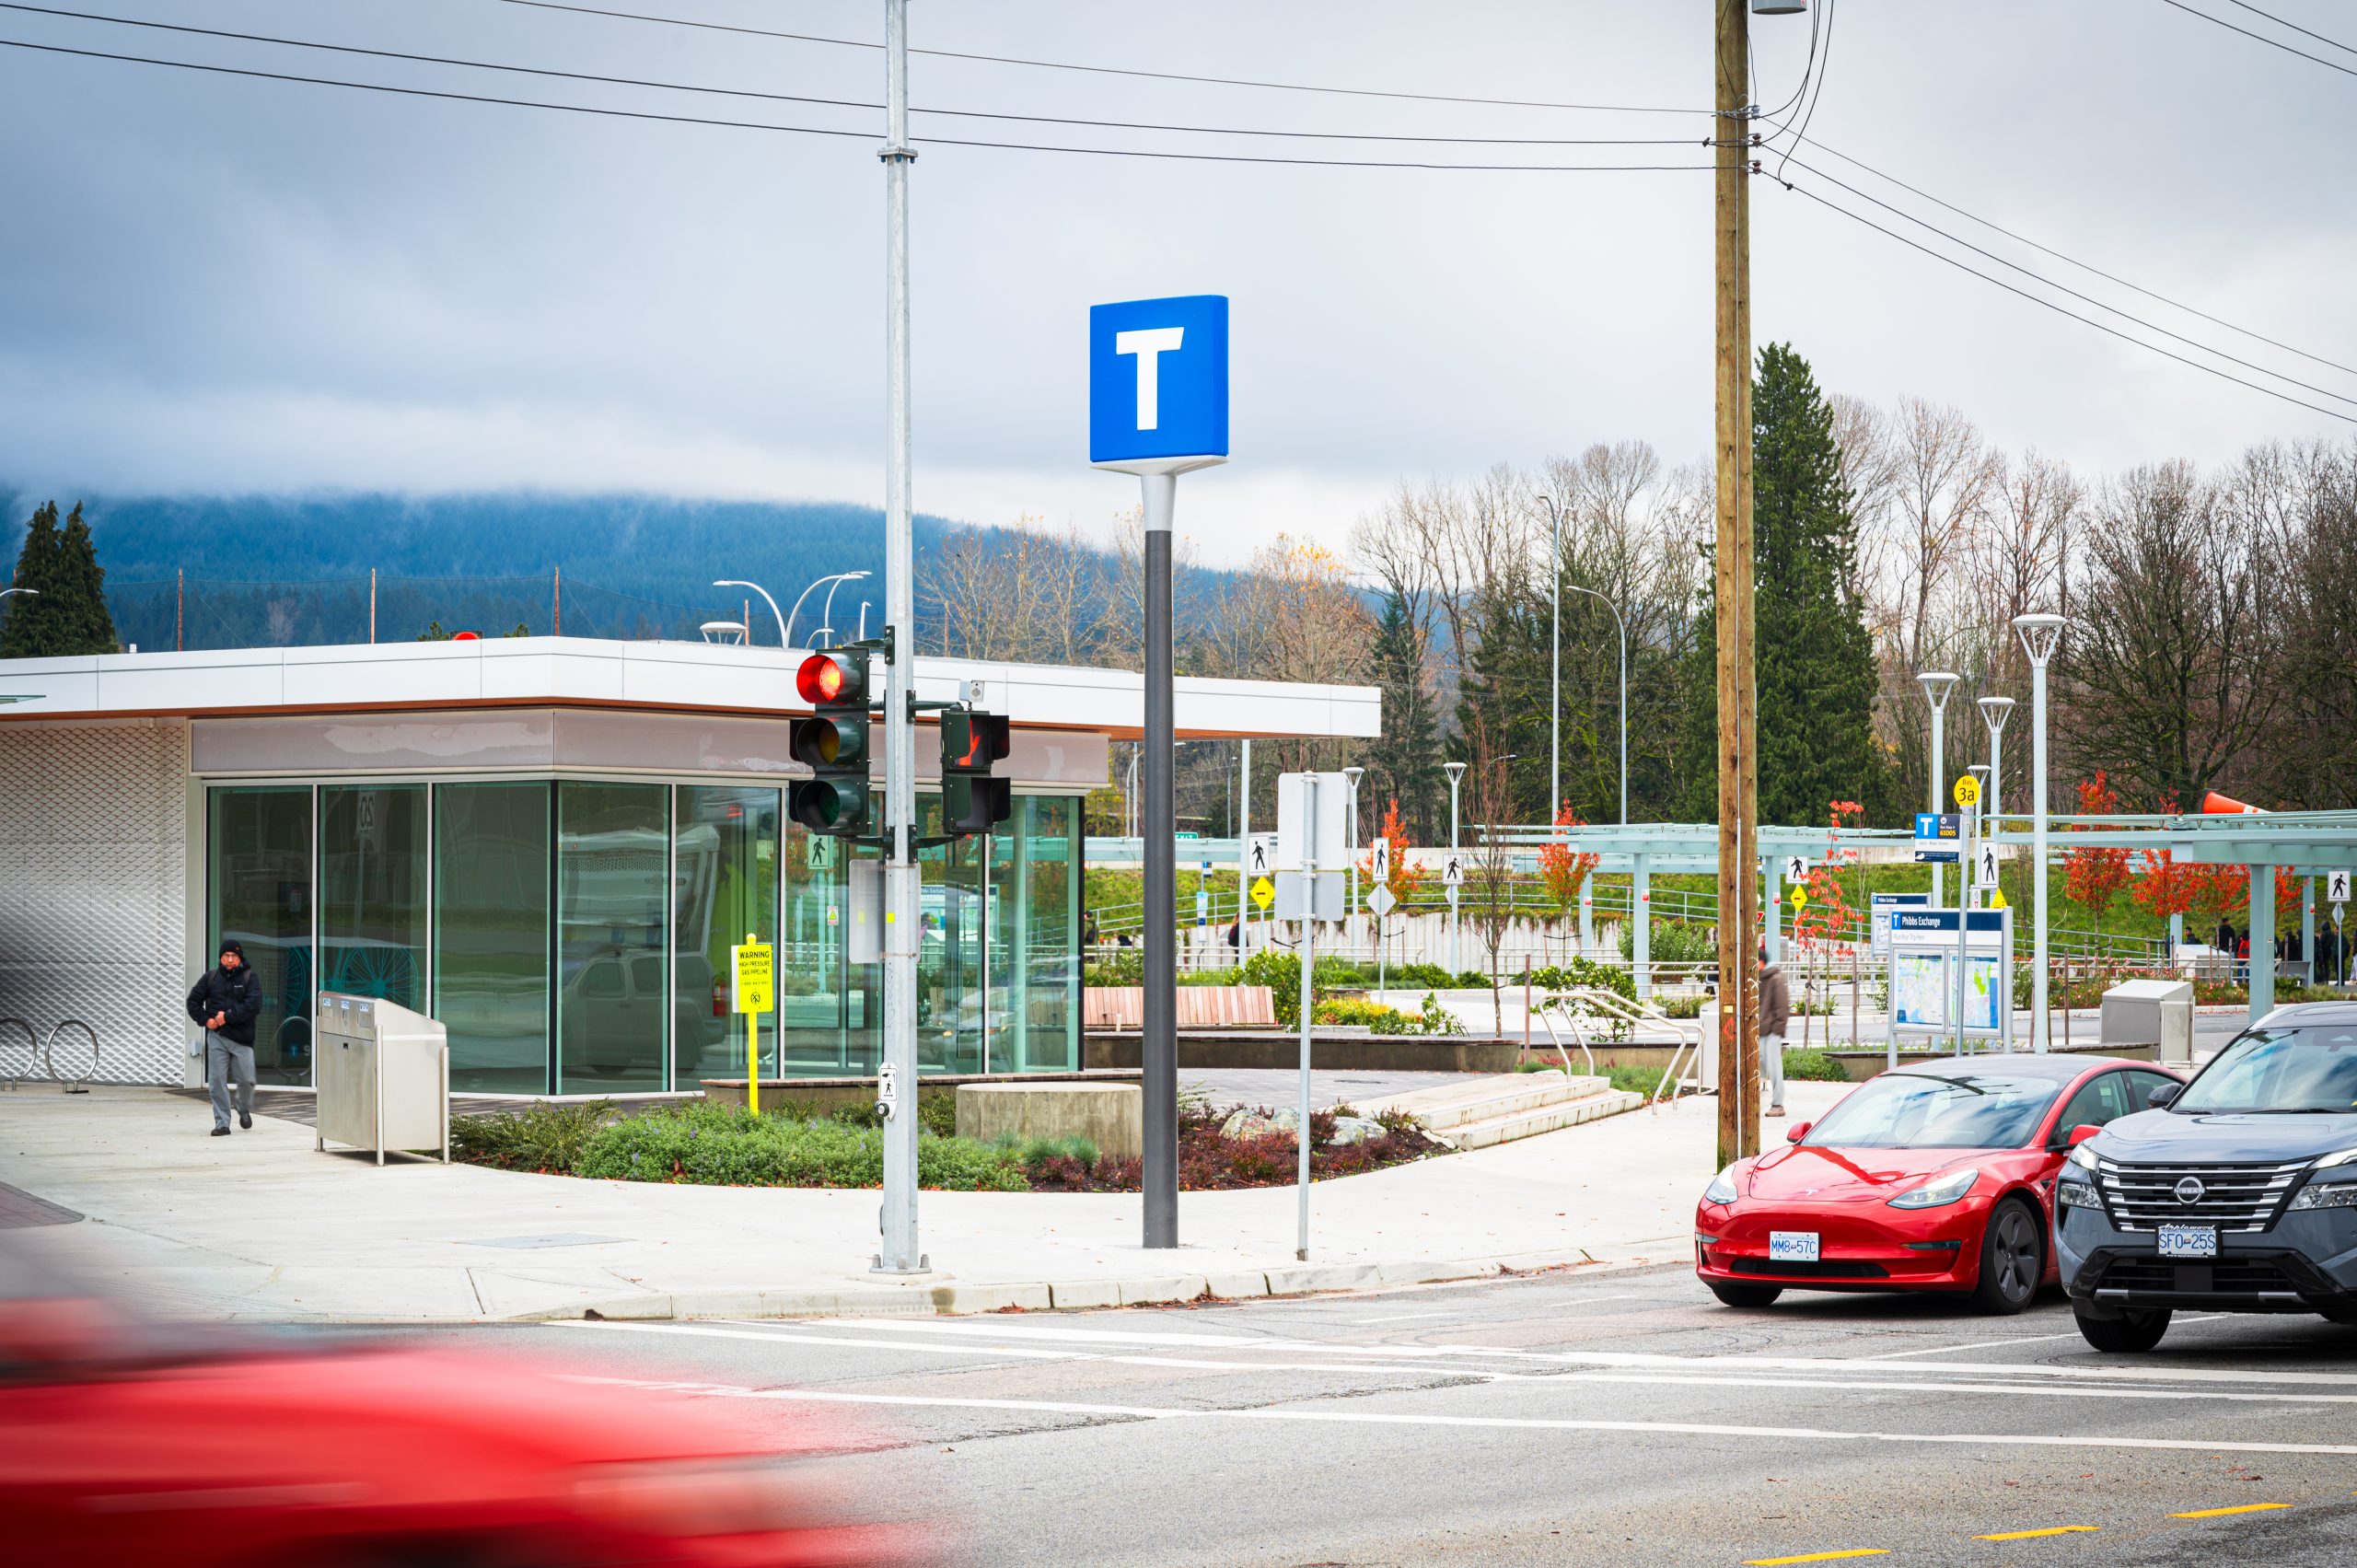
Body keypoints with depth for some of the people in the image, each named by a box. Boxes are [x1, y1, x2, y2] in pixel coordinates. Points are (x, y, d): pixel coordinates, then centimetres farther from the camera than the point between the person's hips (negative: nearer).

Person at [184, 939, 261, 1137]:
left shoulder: (249, 978, 2)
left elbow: (253, 1005, -11)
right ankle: (221, 1123, 1)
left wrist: (228, 1016, -15)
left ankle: (244, 1109, 30)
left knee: (246, 1079, -1)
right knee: (217, 1081, -4)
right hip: (216, 1037, 1)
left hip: (241, 1037, -1)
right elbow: (193, 1001, 14)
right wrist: (205, 1020, 0)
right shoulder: (211, 977, 10)